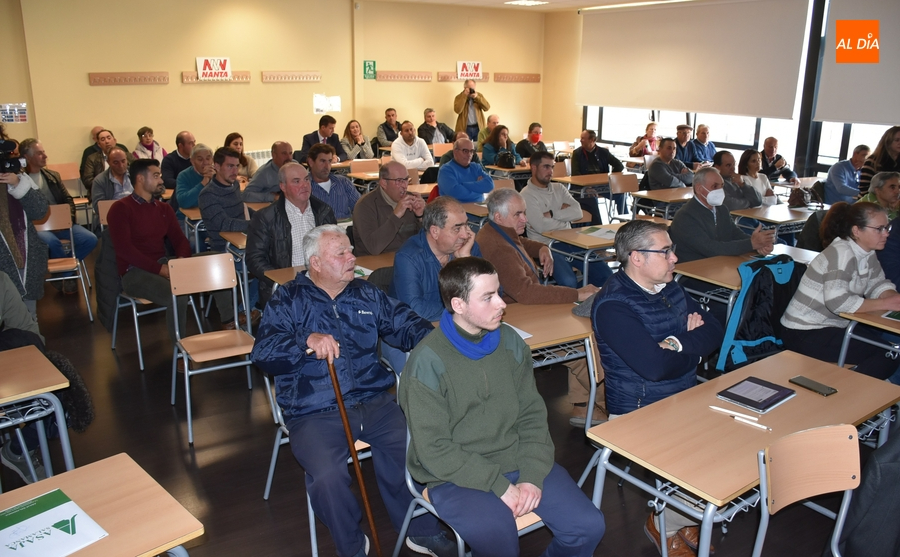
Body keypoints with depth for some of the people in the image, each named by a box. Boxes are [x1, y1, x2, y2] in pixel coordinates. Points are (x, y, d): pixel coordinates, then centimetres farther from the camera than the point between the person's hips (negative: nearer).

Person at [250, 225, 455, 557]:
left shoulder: (367, 295, 17)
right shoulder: (288, 301, 4)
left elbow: (407, 324, 15)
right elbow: (263, 353, -8)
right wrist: (307, 340, -26)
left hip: (375, 403, 3)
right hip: (315, 414, -3)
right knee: (328, 476, -28)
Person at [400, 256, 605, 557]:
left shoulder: (510, 341, 0)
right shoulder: (428, 361, -16)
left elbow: (532, 416, 4)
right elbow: (434, 450, -15)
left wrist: (533, 476, -10)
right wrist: (499, 486, -17)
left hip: (518, 461, 5)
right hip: (457, 476, -4)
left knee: (589, 526, -7)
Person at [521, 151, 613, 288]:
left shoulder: (559, 188, 16)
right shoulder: (526, 195, -6)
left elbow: (578, 213, 2)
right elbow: (542, 226, -17)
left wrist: (551, 214, -10)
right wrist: (566, 218, 0)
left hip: (569, 242, 7)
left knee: (605, 274, -7)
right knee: (568, 283, -30)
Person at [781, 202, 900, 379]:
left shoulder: (868, 253, 6)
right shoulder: (841, 253, -21)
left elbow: (877, 285, 8)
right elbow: (837, 301, -30)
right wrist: (885, 303, -23)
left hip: (834, 325, 9)